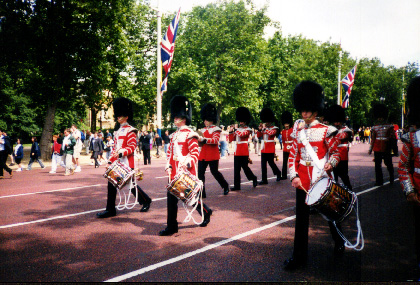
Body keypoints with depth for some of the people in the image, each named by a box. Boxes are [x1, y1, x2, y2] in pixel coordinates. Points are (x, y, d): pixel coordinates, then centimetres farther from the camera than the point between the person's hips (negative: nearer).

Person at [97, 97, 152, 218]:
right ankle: (110, 210, 7)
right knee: (112, 183, 2)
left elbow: (132, 146, -15)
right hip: (117, 163, 7)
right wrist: (110, 161, 13)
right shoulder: (118, 131, 16)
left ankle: (146, 201, 25)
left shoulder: (130, 131, -7)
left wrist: (121, 153, -29)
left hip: (126, 162, -7)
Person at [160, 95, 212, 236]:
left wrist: (187, 164, -29)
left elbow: (195, 154, -13)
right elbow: (169, 153, 16)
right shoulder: (174, 135, 14)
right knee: (171, 197, 2)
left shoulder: (190, 135, -8)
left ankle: (206, 212, 31)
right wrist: (168, 166, 1)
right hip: (175, 172, 7)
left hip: (186, 172, -7)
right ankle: (171, 226, 9)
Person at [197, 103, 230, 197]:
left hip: (212, 155, -6)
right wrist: (198, 139, 0)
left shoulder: (216, 129, -4)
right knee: (200, 172, -2)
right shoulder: (203, 130, 16)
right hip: (203, 154, 6)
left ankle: (225, 186, 26)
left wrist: (204, 139, -29)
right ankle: (201, 192, 3)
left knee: (214, 172, 2)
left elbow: (215, 140, -19)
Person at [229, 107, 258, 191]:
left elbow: (242, 134, -23)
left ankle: (253, 178, 24)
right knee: (236, 169, 3)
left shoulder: (247, 129, -2)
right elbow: (231, 139, 14)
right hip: (237, 152, 6)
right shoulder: (238, 130, 17)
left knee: (245, 166, 0)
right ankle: (237, 186, 5)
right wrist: (231, 132, 0)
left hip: (244, 152, -6)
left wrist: (235, 129, -10)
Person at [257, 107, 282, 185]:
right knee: (263, 164, 2)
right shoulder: (264, 128, 14)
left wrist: (265, 128, -18)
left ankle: (278, 173, 30)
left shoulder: (274, 128, -3)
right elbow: (259, 136, 8)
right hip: (264, 148, 6)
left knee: (271, 162, 2)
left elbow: (271, 133, -24)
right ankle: (264, 180, 5)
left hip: (270, 149, -6)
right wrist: (260, 129, -6)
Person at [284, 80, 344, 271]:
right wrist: (294, 176, -6)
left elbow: (335, 153, -1)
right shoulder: (298, 131, 5)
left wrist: (330, 163, -23)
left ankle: (339, 243, 42)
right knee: (301, 218, 5)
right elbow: (293, 155, 5)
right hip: (303, 181, 3)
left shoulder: (325, 131, -5)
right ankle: (299, 257, 14)